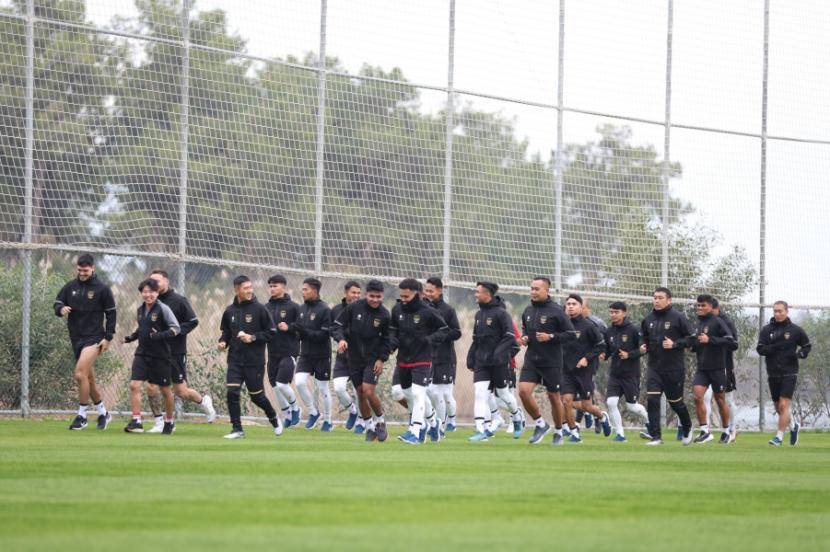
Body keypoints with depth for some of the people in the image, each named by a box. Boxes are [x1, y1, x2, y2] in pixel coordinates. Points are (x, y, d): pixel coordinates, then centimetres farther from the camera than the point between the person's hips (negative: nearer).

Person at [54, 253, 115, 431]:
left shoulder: (102, 289, -3)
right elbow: (57, 304, 10)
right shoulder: (70, 287, 7)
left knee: (80, 374, -19)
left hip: (93, 338, -5)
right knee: (89, 378, 11)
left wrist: (108, 337, -5)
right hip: (76, 338, 5)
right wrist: (61, 309, -15)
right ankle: (103, 413, 25)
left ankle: (82, 415, -10)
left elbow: (111, 313, 1)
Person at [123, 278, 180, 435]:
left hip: (161, 356, -5)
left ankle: (169, 422, 26)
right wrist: (132, 337, 9)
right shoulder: (140, 310, 8)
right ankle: (136, 422, -10)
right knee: (134, 385, -12)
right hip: (142, 354, 5)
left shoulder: (163, 309, -11)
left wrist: (161, 336, -27)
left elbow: (176, 328, -13)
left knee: (165, 390, 8)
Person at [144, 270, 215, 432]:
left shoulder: (179, 300, -8)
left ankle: (204, 401, 33)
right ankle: (159, 423, 4)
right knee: (151, 386, -8)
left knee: (180, 391, 2)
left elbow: (193, 321, -8)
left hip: (176, 352, -4)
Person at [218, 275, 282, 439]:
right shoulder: (230, 311, 4)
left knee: (256, 396, 6)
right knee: (232, 393, -10)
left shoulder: (259, 309, -6)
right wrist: (223, 342, -2)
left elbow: (271, 332, -4)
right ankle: (237, 429, 0)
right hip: (235, 360, 3)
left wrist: (253, 338, -15)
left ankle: (273, 418, 34)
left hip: (254, 361, -3)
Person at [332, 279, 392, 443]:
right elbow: (337, 325, -3)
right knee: (360, 394, 6)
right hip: (354, 358, 2)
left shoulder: (384, 315, -8)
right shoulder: (353, 307, -9)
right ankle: (370, 427, 22)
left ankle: (380, 421, 9)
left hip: (373, 359, -2)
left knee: (368, 391, -15)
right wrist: (341, 338, -23)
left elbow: (387, 339, 2)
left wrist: (382, 359, -7)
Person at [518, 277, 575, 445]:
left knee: (554, 397, 6)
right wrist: (524, 337, 2)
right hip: (531, 360, 4)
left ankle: (558, 432, 25)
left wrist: (550, 337, -20)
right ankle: (540, 424, 6)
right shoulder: (528, 311, 7)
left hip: (551, 362, -4)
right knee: (523, 391, -13)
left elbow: (571, 334, -9)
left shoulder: (556, 311, -10)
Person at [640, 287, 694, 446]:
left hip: (674, 368, -3)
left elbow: (690, 338, -7)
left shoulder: (678, 317, -7)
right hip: (655, 367, 3)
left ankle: (687, 428, 36)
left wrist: (675, 344, -20)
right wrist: (643, 346, -1)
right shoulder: (648, 319, 6)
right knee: (652, 400, -12)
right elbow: (644, 337, 19)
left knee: (675, 402, 10)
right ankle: (655, 436, -10)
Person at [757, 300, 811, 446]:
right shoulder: (766, 330, 4)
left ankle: (779, 437, -13)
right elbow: (760, 349, -4)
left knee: (784, 405, -14)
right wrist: (776, 347, -20)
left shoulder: (795, 330, 0)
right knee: (778, 407, 12)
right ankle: (793, 426, 38)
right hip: (773, 373, 3)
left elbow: (807, 346, 10)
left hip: (789, 374, -3)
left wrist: (800, 354, -11)